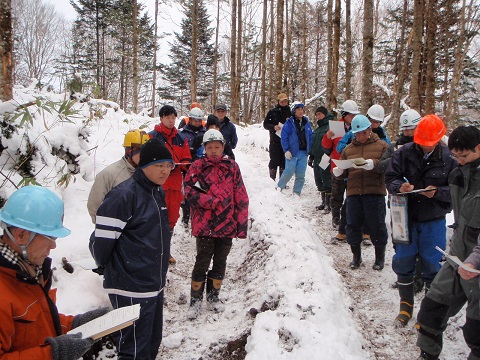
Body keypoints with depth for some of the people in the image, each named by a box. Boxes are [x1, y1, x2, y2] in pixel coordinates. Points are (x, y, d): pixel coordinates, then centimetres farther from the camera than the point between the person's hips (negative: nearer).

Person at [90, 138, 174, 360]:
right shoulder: (124, 195, -20)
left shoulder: (158, 192, 8)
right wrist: (106, 267, -1)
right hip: (131, 290, -8)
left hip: (156, 285, 8)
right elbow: (101, 241, -17)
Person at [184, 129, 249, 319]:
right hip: (204, 225, -2)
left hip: (227, 225, 3)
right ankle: (195, 299, 21)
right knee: (202, 262, 4)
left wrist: (242, 224, -1)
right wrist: (213, 202, -18)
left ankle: (213, 296, 32)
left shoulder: (232, 166, 4)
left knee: (220, 262, 14)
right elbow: (189, 191, -9)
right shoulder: (198, 166, -1)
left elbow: (241, 197, 3)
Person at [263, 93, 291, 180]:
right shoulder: (272, 112, 3)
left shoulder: (290, 112, 7)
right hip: (275, 140, -2)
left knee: (284, 161, 6)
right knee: (274, 160, -2)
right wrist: (273, 127, -14)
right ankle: (272, 180, 8)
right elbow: (265, 124, 3)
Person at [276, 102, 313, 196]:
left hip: (303, 153, 5)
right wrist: (286, 150, -13)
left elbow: (310, 136, 17)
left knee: (301, 175, 4)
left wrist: (310, 149, 9)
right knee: (289, 172, -11)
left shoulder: (306, 123, 12)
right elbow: (284, 137, -6)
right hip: (292, 152, -4)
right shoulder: (289, 123, -4)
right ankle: (279, 187, 12)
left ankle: (297, 193, 16)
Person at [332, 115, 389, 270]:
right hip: (353, 192, 3)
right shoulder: (348, 149, 17)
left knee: (377, 226, 2)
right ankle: (356, 256, 26)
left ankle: (380, 258, 22)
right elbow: (343, 172, 15)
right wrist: (338, 172, -8)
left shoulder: (381, 146, 7)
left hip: (374, 193, -3)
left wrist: (374, 164, -23)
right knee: (353, 225, 7)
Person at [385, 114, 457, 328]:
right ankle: (406, 305, 27)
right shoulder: (403, 153, -4)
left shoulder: (448, 158, -8)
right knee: (403, 261, 8)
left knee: (432, 264, 6)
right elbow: (390, 178, -1)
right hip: (406, 216, 2)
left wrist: (437, 192, -21)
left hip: (434, 219, -1)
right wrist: (399, 186, -22)